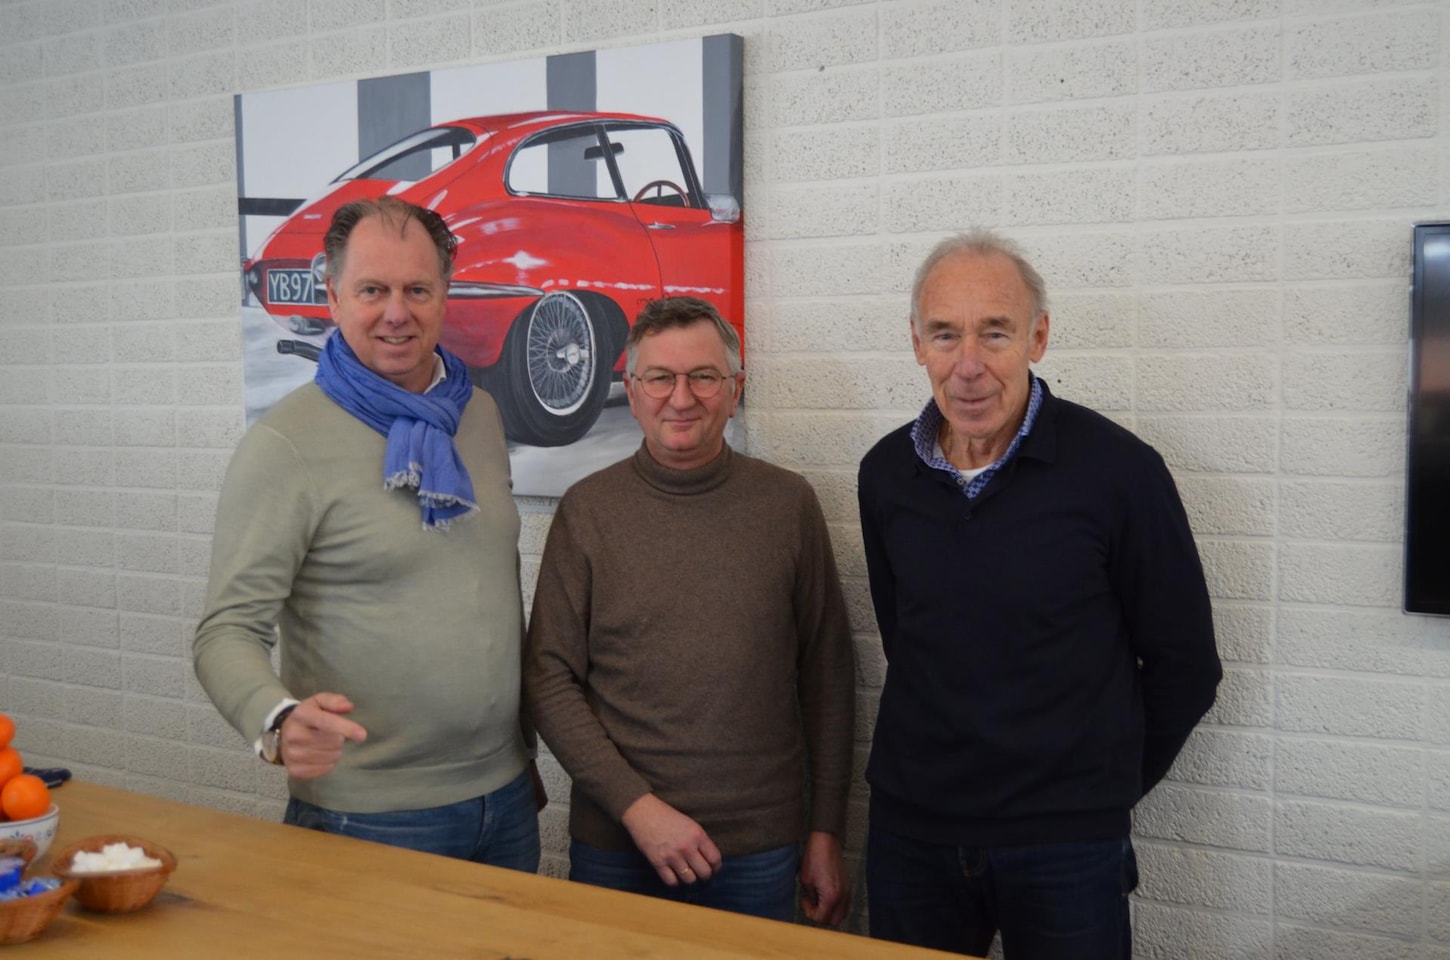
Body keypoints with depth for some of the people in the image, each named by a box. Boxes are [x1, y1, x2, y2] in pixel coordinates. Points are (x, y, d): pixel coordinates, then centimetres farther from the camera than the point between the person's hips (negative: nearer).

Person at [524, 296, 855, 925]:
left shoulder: (788, 503, -1)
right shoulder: (587, 509, -3)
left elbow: (827, 677, 3)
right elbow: (549, 681, -3)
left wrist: (826, 831, 3)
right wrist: (638, 806, -11)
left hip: (761, 850, 1)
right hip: (614, 846, 0)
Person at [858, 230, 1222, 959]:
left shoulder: (1118, 472, -13)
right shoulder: (885, 474, 0)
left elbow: (1184, 665, -4)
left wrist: (1106, 784, 5)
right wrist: (952, 767, 12)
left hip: (1066, 844, -3)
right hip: (908, 829, 4)